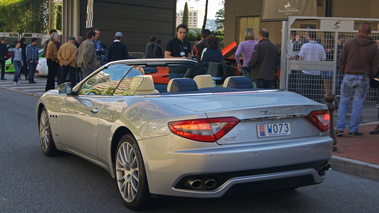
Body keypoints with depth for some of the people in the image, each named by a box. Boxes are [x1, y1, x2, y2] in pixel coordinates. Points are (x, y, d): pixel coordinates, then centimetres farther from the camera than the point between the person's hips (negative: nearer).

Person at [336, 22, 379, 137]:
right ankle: (353, 130, 10)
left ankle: (340, 128, 7)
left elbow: (341, 60, 2)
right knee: (358, 104, 6)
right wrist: (370, 76, 14)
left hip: (348, 76, 0)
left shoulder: (349, 43, -3)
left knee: (343, 102, 9)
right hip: (363, 78, 0)